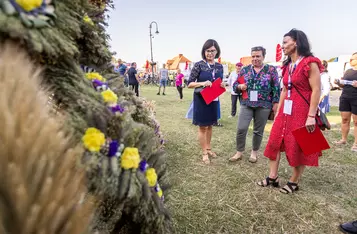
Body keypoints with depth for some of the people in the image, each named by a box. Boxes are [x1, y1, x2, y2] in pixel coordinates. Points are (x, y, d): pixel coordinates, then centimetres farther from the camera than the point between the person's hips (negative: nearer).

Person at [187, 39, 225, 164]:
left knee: (210, 125, 17)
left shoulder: (219, 66, 5)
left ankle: (208, 148, 33)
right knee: (202, 127, 3)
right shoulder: (199, 65, -10)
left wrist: (222, 85, -8)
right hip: (201, 100, -5)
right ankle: (204, 152, 16)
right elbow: (190, 84, -11)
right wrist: (202, 83, -26)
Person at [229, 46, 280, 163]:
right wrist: (240, 86, -11)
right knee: (241, 128, -6)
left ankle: (254, 152, 27)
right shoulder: (245, 69, 7)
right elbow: (235, 84, 11)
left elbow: (276, 88, 0)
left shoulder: (271, 69, 2)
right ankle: (239, 152, 12)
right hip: (246, 104, 2)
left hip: (264, 106, -1)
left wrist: (275, 103, -6)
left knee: (258, 131, 8)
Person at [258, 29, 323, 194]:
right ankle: (273, 177, 19)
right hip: (286, 110, 8)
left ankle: (294, 182, 21)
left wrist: (311, 116, -19)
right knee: (274, 142, 7)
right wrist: (278, 111, 14)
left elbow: (316, 90, -15)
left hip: (302, 111, -7)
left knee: (298, 148, 4)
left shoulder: (310, 63, -10)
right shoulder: (287, 66, 13)